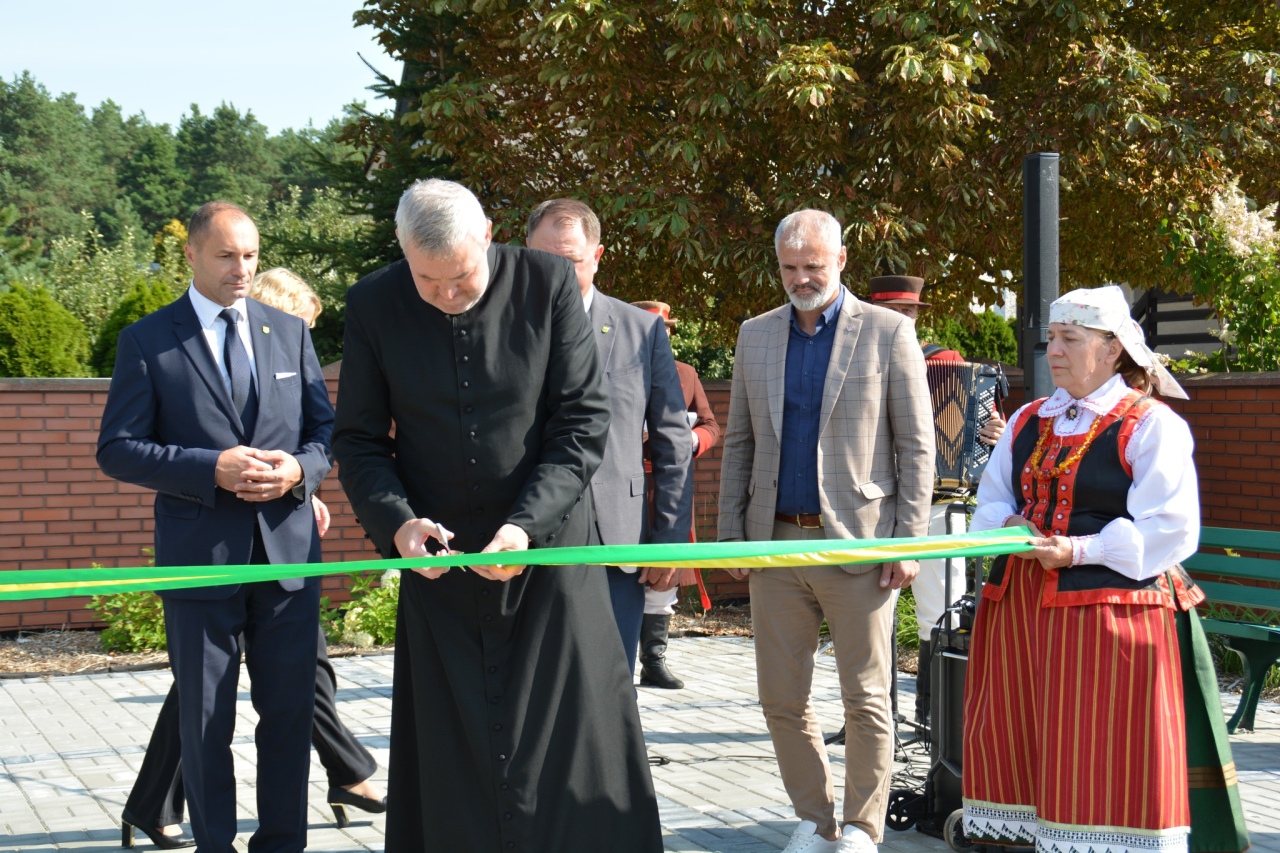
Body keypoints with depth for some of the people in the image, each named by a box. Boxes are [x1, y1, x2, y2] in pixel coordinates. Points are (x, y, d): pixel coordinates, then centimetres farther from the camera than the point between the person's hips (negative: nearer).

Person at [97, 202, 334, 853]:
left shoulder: (289, 332, 10)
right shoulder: (146, 341, -1)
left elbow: (327, 427, 13)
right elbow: (116, 450, -5)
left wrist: (300, 469, -10)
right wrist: (212, 469, -17)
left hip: (288, 551, 3)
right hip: (199, 557, -3)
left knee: (290, 710, 9)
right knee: (205, 720, 6)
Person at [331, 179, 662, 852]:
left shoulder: (549, 283, -7)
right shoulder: (373, 305, -3)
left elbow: (584, 419, -6)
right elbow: (357, 439, 3)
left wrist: (526, 524, -16)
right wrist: (396, 520, -15)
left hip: (547, 549, -1)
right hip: (438, 558, 1)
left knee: (580, 745, 2)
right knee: (451, 765, 5)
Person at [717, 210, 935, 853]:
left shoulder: (888, 333, -1)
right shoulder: (756, 336, 11)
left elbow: (916, 445, -2)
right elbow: (739, 443, 15)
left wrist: (908, 541, -8)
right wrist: (730, 532, 7)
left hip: (857, 541, -4)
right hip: (776, 539, 4)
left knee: (866, 699, 2)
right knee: (782, 698, 7)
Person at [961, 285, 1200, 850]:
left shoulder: (1152, 426, -6)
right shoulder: (1027, 422, 16)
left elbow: (1169, 530, -13)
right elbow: (991, 501, 20)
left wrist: (1078, 550, -20)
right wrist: (1009, 528, -4)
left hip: (1108, 607, -7)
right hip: (1019, 605, 7)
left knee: (1101, 762, -5)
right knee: (1014, 746, 8)